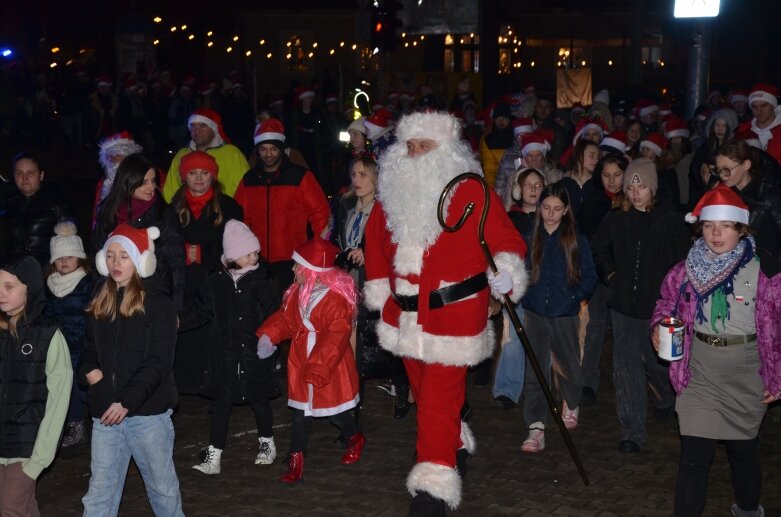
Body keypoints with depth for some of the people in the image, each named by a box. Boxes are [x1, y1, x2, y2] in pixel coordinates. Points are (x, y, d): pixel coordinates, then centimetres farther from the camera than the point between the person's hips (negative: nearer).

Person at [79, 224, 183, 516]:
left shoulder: (158, 303, -7)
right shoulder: (100, 304, 11)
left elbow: (158, 362, -13)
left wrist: (127, 401, -21)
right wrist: (89, 370, -4)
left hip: (148, 412, -5)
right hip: (105, 414, 5)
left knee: (162, 485, 10)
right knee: (99, 493, 5)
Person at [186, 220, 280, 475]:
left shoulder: (260, 283, -5)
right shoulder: (216, 282, -3)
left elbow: (273, 315, -1)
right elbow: (201, 310, 5)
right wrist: (179, 321, -7)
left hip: (255, 354, 0)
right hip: (224, 355, 0)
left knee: (259, 399, 13)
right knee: (221, 402, 2)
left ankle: (266, 443, 34)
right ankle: (213, 455, 7)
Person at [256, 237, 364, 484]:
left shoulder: (336, 298, -23)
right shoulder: (297, 292, 0)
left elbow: (336, 337, -24)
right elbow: (284, 318, 10)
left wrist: (318, 368, -25)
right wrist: (268, 336, -7)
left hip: (330, 367, -6)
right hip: (301, 363, 6)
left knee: (336, 412, 11)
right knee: (300, 412, 9)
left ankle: (355, 438, 41)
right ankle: (296, 460, 17)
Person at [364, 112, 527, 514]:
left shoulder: (472, 193, -10)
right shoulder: (394, 192, 7)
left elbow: (506, 237, -8)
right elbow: (376, 239, 20)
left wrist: (506, 270, -27)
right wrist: (378, 288, 20)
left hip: (453, 314, -6)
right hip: (407, 314, 6)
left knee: (439, 398, -7)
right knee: (424, 391, 20)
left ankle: (436, 484, 0)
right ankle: (456, 445, 44)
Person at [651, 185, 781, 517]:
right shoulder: (686, 271, -2)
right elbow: (666, 305, 14)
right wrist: (659, 326, -7)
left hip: (746, 377, -1)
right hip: (699, 374, 1)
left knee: (744, 450, 17)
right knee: (694, 456, -4)